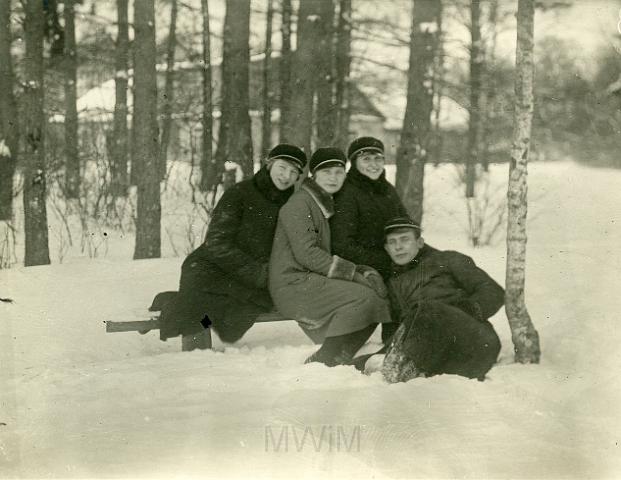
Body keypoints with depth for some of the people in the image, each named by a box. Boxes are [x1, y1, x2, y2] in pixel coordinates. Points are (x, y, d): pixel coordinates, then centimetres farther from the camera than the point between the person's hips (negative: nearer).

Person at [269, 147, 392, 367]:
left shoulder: (326, 205, 21)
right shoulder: (298, 204, -7)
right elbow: (307, 254, -18)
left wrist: (364, 272, -1)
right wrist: (354, 273, -19)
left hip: (314, 281, 9)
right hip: (293, 285, -9)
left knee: (378, 298, -7)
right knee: (363, 297, -25)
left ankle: (334, 359, -6)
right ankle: (322, 362, -19)